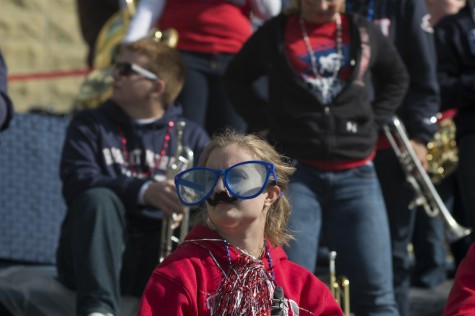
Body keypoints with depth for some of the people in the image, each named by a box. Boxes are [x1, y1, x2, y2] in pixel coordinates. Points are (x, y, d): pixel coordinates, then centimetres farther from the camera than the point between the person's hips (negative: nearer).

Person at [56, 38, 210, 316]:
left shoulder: (191, 137, 19)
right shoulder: (90, 125, 15)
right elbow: (77, 182, -5)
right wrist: (144, 191, -22)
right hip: (101, 254, 0)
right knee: (98, 198, -32)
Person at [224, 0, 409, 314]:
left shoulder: (364, 33, 9)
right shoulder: (275, 34, 4)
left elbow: (397, 77, 24)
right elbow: (237, 78, 17)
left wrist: (373, 122, 11)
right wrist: (264, 123, 5)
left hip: (356, 174, 2)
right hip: (295, 172, -2)